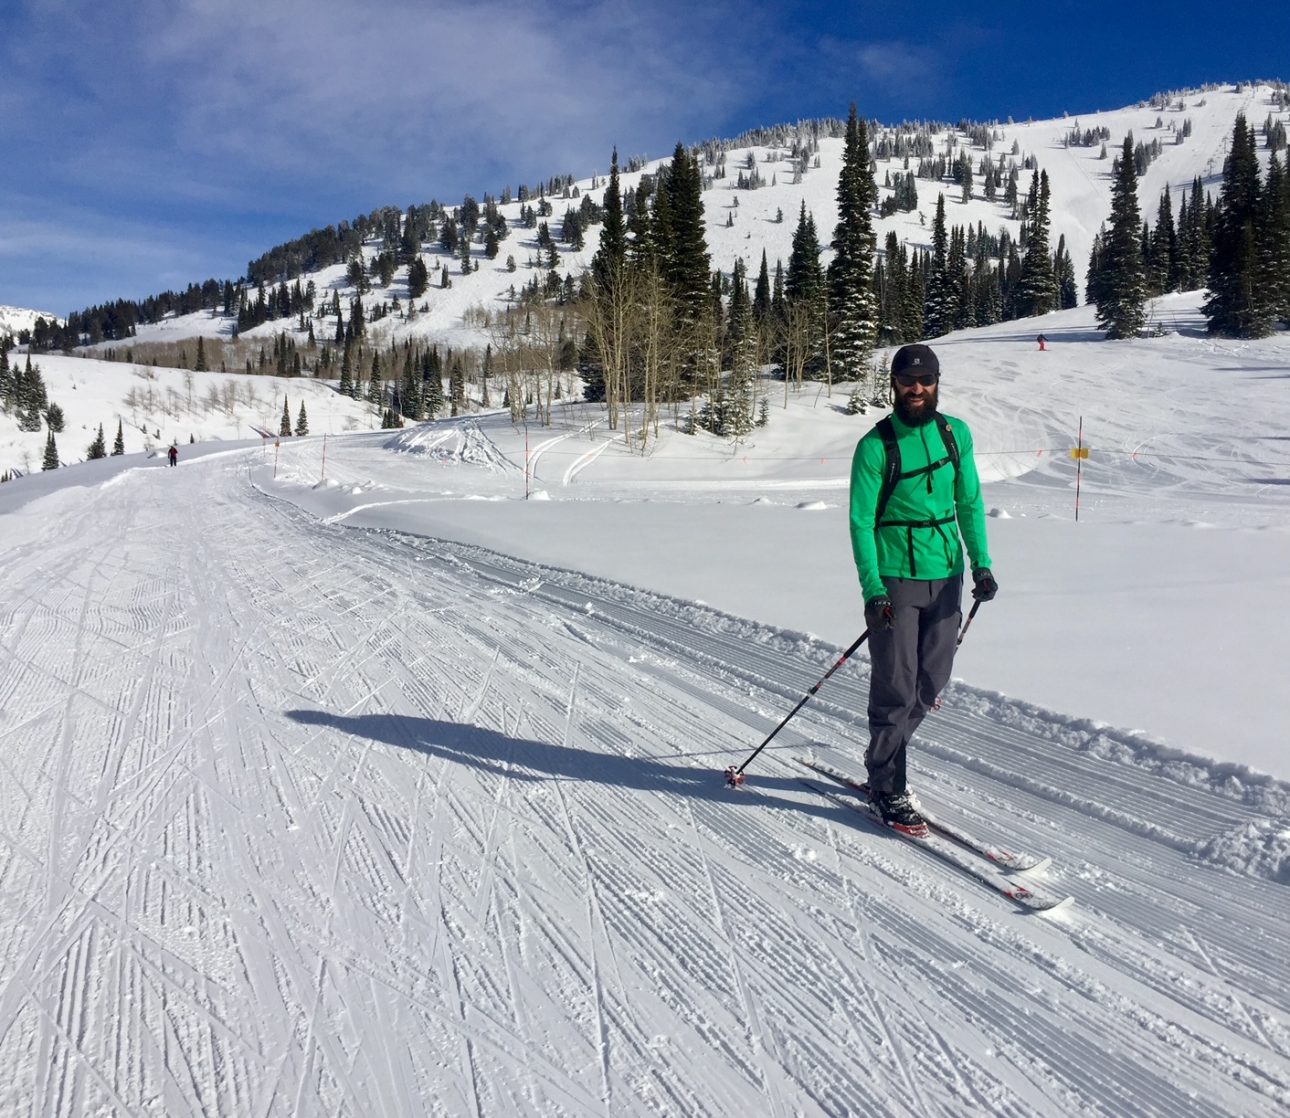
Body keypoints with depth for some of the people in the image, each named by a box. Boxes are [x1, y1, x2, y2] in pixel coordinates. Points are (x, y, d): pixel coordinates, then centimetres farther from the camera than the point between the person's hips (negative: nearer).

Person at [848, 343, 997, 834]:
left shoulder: (956, 433, 7)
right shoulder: (875, 445, -8)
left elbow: (969, 502, 12)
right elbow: (861, 521, -8)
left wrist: (980, 563, 3)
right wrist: (872, 588, -16)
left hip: (945, 575, 5)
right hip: (895, 578, -5)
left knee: (932, 681, 11)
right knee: (896, 686, -2)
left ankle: (883, 755, 32)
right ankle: (888, 788, 13)